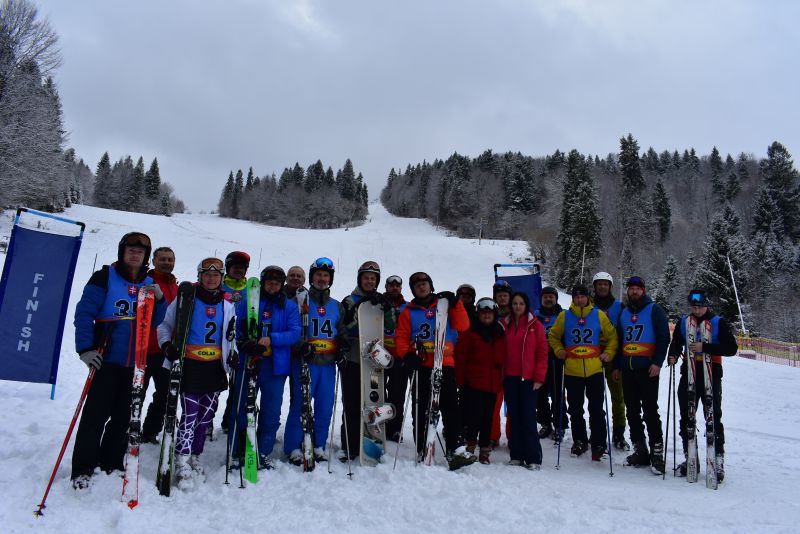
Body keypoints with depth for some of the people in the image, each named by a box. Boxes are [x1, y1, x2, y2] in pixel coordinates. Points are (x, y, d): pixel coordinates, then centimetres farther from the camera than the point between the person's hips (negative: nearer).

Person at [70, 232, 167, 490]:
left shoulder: (149, 284, 11)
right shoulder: (104, 278, -3)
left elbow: (156, 322, 12)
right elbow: (84, 313, -8)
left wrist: (159, 300, -7)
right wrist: (85, 349, -15)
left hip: (135, 362, 5)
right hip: (106, 359, -4)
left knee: (123, 415, 10)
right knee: (96, 413, -4)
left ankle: (111, 465, 22)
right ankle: (82, 470, 6)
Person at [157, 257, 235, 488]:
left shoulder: (227, 306, 12)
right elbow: (165, 325, 5)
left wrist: (232, 353, 6)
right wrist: (167, 345, -12)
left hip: (215, 367, 4)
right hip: (190, 365, -4)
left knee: (206, 414, 9)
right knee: (190, 413, -11)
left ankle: (195, 456, 24)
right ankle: (182, 462, -4)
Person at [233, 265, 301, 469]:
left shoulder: (290, 306, 6)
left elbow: (295, 333, -4)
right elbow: (236, 327, 3)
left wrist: (272, 339, -19)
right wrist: (245, 342, -16)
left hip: (275, 366, 0)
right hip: (247, 362, 0)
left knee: (271, 412, 6)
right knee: (241, 408, 4)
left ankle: (263, 453, 19)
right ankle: (238, 452, 18)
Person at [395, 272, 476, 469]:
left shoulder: (444, 305, 12)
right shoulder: (408, 312, 11)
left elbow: (462, 325, 1)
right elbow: (401, 337, 5)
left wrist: (455, 303, -9)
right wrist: (407, 355, -12)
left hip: (444, 364, 0)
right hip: (421, 366, 1)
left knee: (450, 407, -8)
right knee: (421, 409, 5)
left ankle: (456, 450, -10)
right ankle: (422, 451, 12)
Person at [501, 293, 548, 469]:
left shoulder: (535, 325, 1)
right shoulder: (505, 324, 9)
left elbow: (542, 353, -1)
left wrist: (539, 377, -7)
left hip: (528, 378, -3)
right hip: (510, 377, 3)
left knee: (528, 417, -5)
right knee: (514, 416, 7)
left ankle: (533, 458, 2)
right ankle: (517, 455, 14)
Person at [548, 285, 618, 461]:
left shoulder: (599, 315, 3)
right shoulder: (564, 316, 3)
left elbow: (612, 336, 12)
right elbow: (553, 335, 14)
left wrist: (608, 353, -1)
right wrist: (558, 350, 0)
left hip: (595, 370, -1)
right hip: (572, 371, 1)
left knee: (597, 410, 0)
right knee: (575, 410, 11)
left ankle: (598, 445, 8)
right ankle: (579, 441, 26)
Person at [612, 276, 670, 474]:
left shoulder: (654, 310, 1)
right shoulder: (624, 313, 18)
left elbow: (664, 337, -6)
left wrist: (657, 362, -15)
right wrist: (617, 365, 16)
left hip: (647, 368, -6)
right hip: (627, 369, 6)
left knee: (650, 410, -6)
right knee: (632, 411, 8)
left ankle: (657, 452, 0)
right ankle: (640, 451, 16)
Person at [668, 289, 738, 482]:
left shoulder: (719, 323, -4)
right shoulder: (684, 322, 8)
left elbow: (732, 348, -13)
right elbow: (676, 343, 19)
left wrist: (704, 347, -23)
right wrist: (673, 355, -2)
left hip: (711, 377, -4)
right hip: (688, 376, 4)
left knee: (713, 419, 0)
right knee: (686, 418, 9)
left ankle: (718, 461, 9)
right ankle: (689, 458, 20)